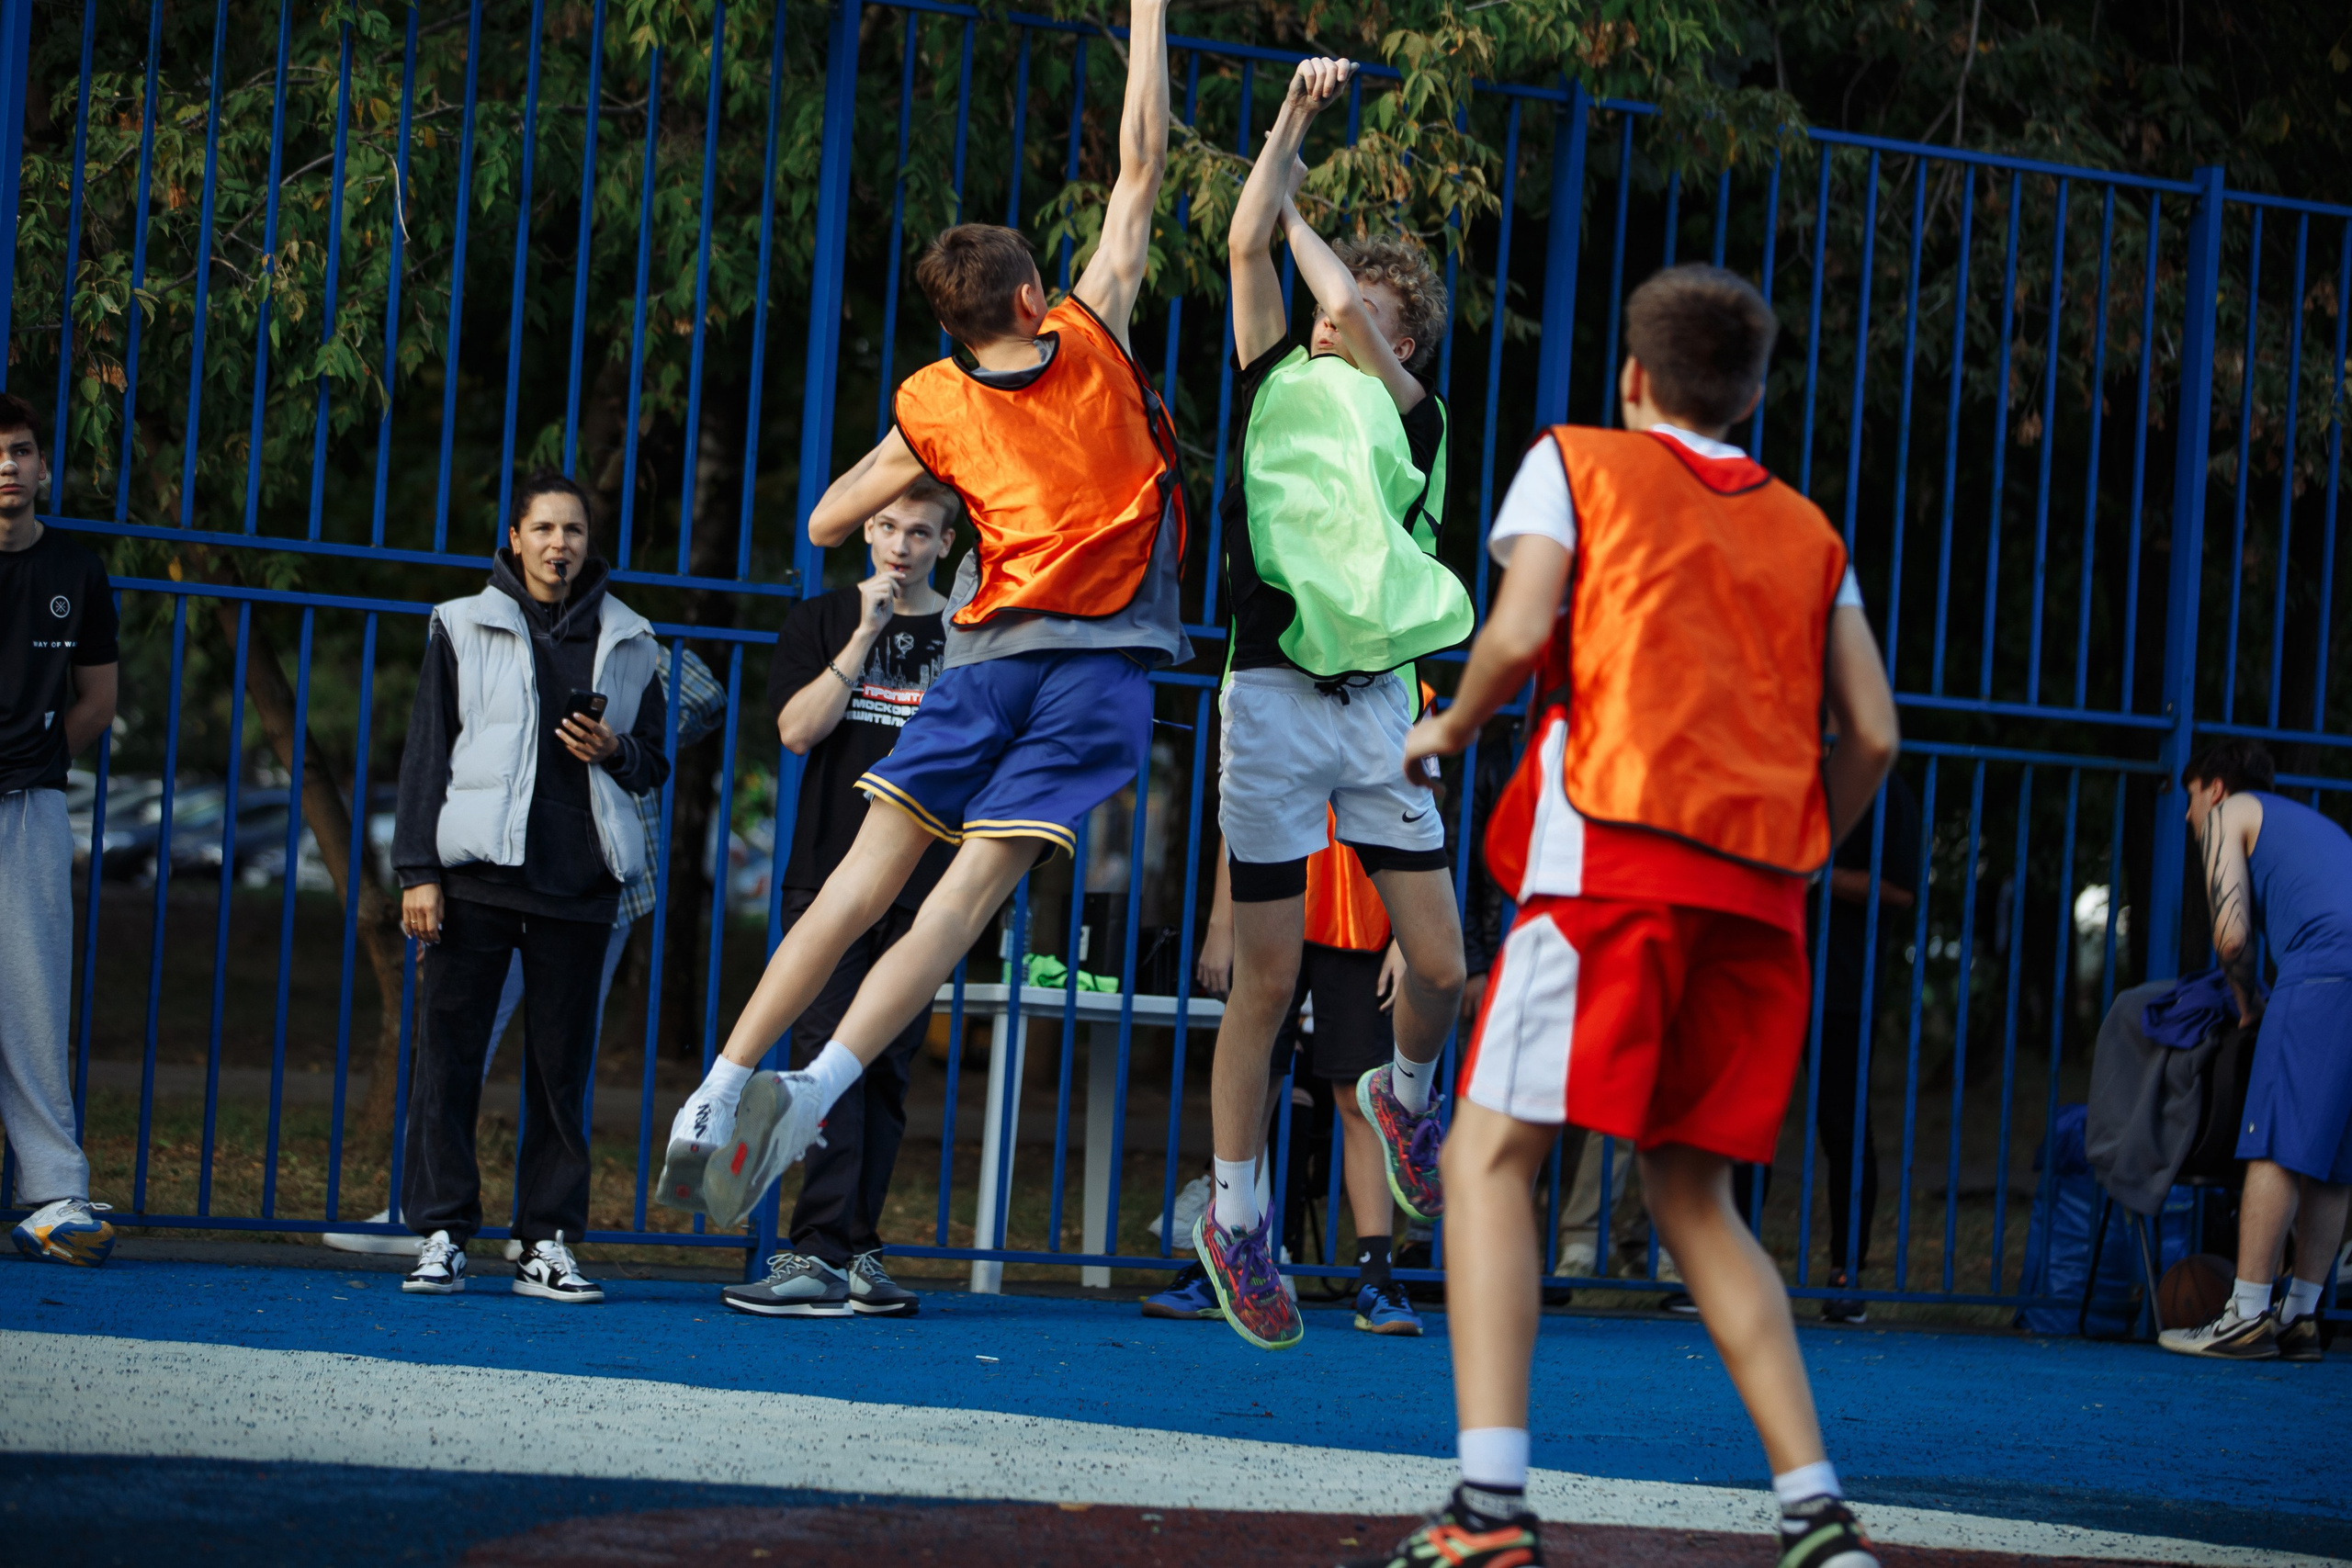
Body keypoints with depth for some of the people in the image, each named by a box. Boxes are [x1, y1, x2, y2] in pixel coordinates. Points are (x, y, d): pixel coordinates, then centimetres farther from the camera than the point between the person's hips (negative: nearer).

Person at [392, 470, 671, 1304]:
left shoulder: (627, 642, 14)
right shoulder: (465, 627, 9)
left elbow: (653, 762, 20)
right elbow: (426, 753, 6)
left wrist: (616, 751, -4)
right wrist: (418, 871, -2)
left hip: (581, 881, 1)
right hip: (480, 871, -1)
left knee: (562, 1064, 2)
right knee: (450, 1053, -4)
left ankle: (549, 1243, 6)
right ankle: (442, 1236, 0)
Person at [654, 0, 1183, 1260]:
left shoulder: (935, 406, 6)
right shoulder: (1093, 341, 2)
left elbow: (825, 522, 15)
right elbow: (1141, 166, 8)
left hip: (985, 657, 2)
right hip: (1100, 659, -2)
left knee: (864, 881, 3)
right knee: (964, 897, -9)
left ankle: (724, 1087, -5)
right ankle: (815, 1087, -24)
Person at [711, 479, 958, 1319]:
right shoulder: (823, 620, 10)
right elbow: (797, 730, -5)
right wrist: (865, 637, -10)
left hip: (922, 886, 2)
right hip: (830, 872, -2)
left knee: (886, 1070, 2)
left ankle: (848, 1255, 6)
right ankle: (827, 1253, -15)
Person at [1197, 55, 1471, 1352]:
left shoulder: (1412, 420, 8)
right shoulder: (1281, 386, 11)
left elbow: (1346, 303, -7)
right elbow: (1249, 243, 1)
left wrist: (1304, 221, 10)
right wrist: (1294, 124, 5)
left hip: (1380, 705, 1)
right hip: (1275, 700, -1)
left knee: (1439, 966, -2)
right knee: (1266, 982, -2)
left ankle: (1403, 1094, 32)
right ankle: (1232, 1218, 9)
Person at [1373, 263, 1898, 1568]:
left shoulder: (1578, 461, 10)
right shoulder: (1807, 531, 22)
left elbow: (1519, 636, -6)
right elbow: (1872, 735, 13)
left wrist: (1446, 732, 12)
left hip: (1615, 856, -5)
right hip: (1759, 885, 5)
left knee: (1489, 1154, -5)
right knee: (1691, 1194, 14)